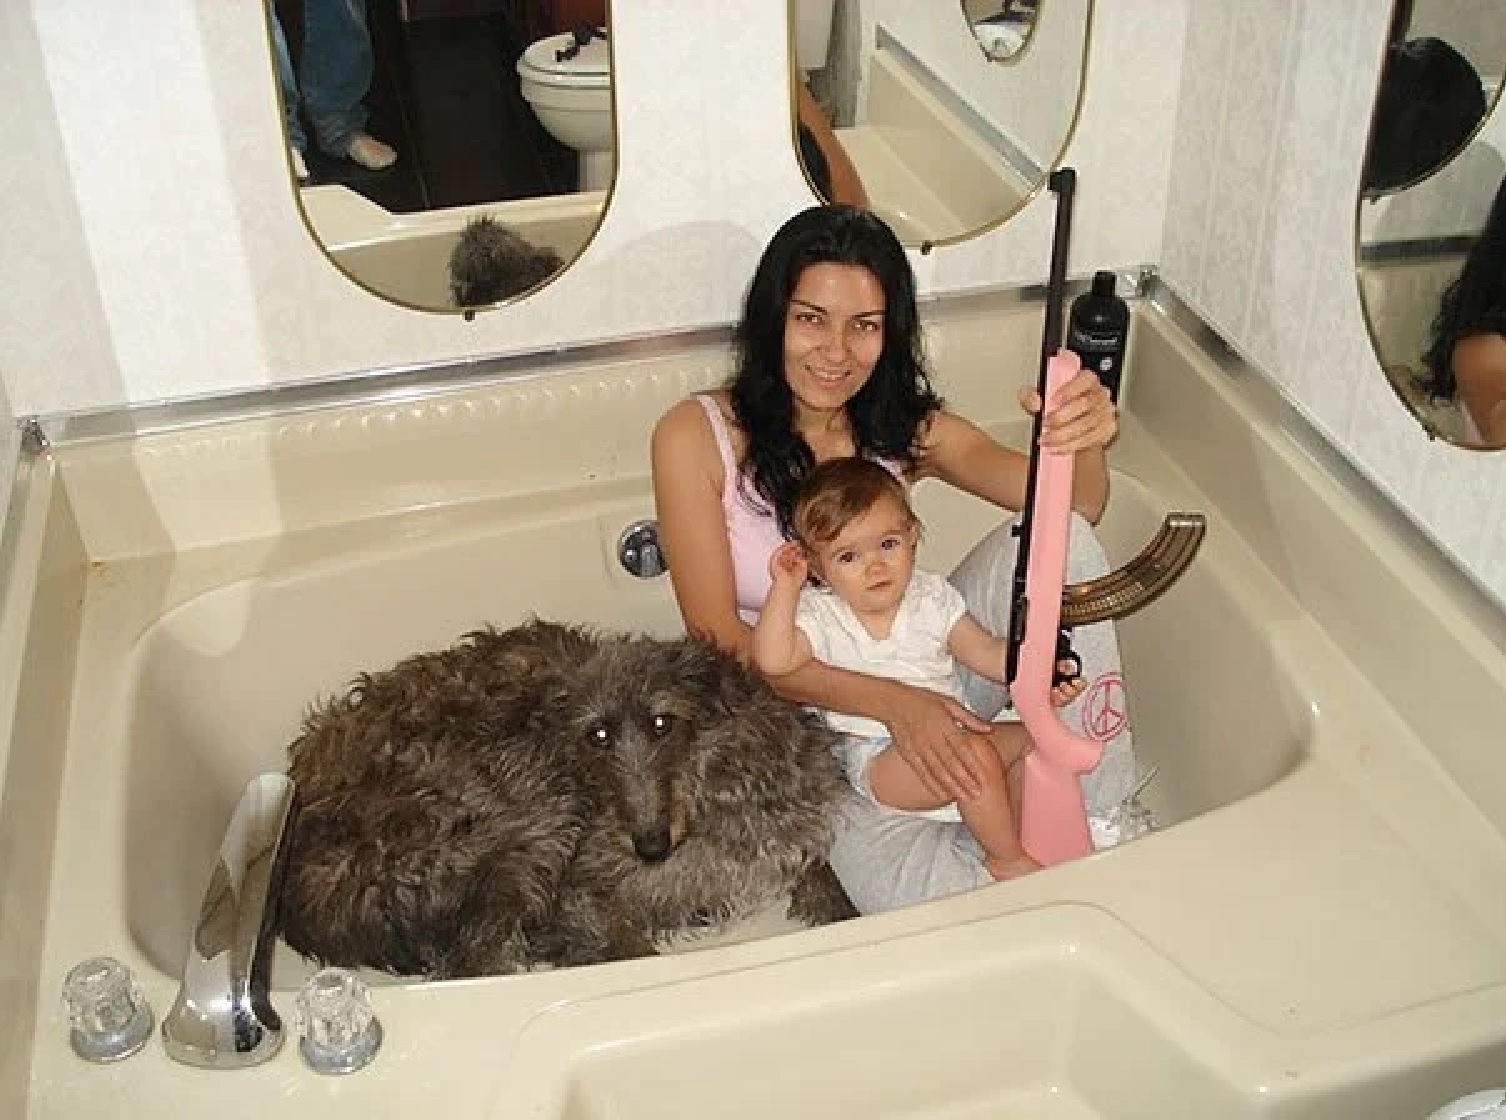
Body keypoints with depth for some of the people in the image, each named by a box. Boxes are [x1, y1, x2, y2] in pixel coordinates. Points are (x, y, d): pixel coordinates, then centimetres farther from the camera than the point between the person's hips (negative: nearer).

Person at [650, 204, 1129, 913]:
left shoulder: (906, 428, 1)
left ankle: (1105, 815, -14)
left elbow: (1075, 507, -10)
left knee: (1056, 539, -19)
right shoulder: (695, 437, -11)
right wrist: (890, 702, -27)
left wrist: (1084, 443, -36)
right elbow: (720, 640, -16)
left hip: (914, 687, 4)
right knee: (912, 893, -32)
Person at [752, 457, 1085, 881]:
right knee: (976, 754, -29)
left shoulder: (932, 596, 6)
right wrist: (785, 587, -24)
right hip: (878, 761, -6)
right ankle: (1007, 860, -9)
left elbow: (985, 651, 3)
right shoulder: (820, 616, -6)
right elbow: (772, 661, -23)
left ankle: (1013, 836, 8)